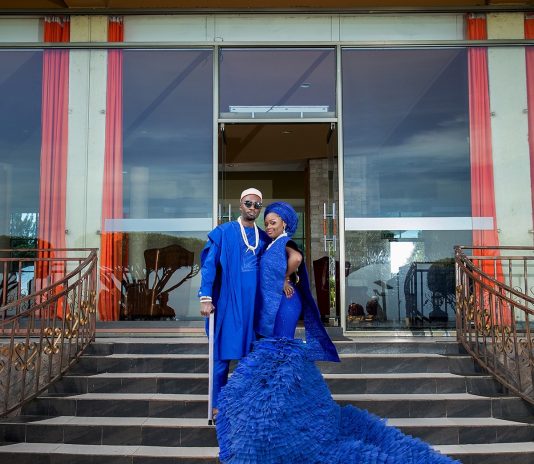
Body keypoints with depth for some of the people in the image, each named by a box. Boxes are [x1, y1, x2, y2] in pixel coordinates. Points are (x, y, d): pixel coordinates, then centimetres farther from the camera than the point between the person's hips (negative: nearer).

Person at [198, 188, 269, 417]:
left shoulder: (263, 238, 11)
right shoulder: (223, 233, -2)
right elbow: (209, 265, -6)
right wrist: (205, 298, -13)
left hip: (254, 304, 4)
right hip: (227, 302, -4)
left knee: (251, 353, 7)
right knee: (223, 353, 0)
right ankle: (217, 404, 10)